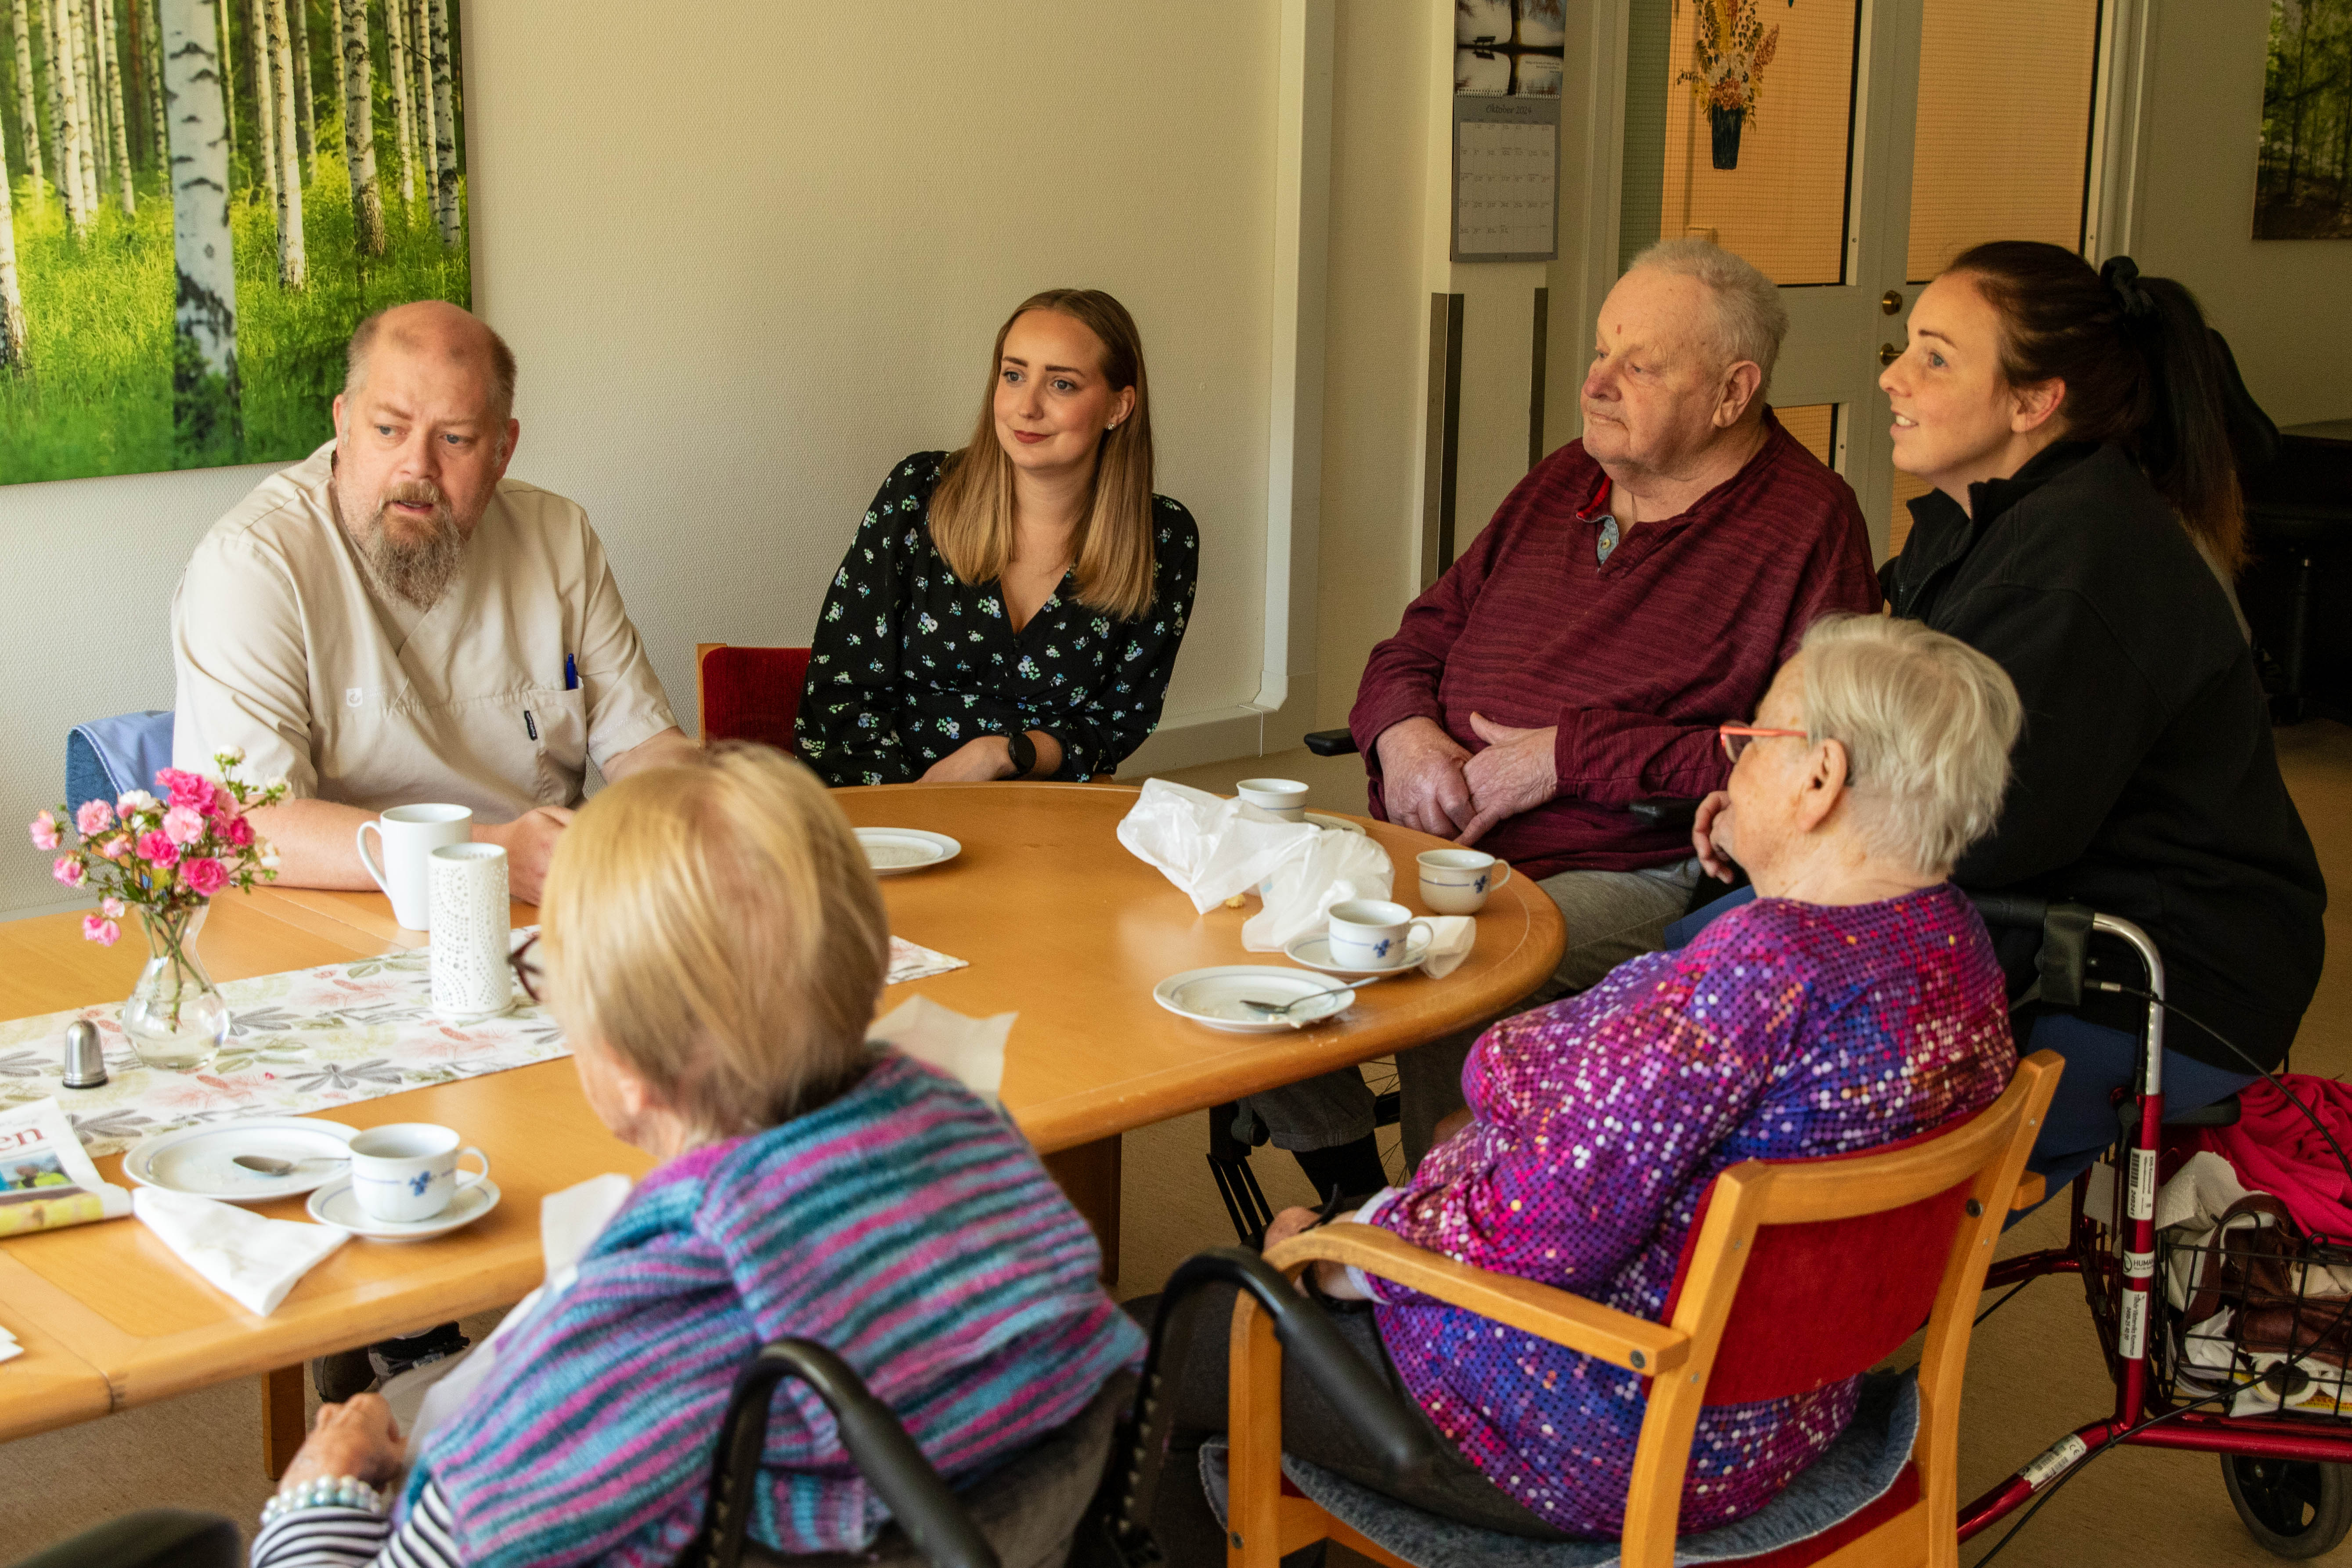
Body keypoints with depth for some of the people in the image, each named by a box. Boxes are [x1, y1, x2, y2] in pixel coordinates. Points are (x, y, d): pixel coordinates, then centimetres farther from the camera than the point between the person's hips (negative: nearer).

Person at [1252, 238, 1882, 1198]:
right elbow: (1421, 639, 24)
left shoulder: (1808, 526, -5)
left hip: (1623, 875, -6)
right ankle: (1352, 1200, 2)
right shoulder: (1566, 480, 17)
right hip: (1429, 840, 7)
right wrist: (1401, 730, -1)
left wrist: (1569, 756, -15)